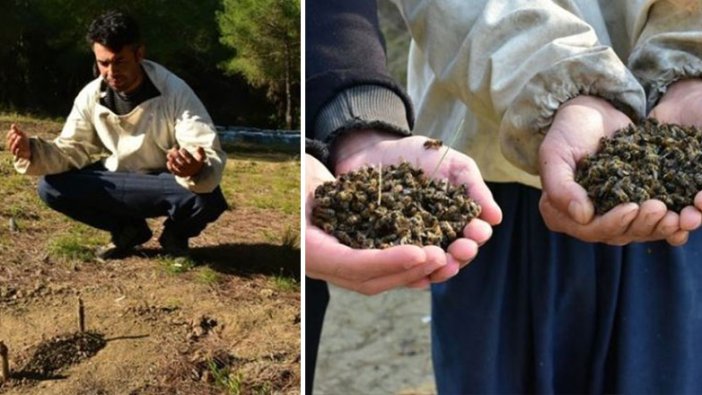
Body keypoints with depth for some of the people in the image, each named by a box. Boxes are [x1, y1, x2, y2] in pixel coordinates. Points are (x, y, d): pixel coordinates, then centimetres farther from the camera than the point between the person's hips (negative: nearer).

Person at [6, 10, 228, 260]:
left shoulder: (175, 92, -23)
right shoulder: (90, 96, -10)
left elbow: (212, 158, -30)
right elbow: (72, 150, -4)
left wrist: (196, 170, -55)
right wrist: (32, 152, -26)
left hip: (166, 185, -4)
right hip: (117, 183, 4)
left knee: (208, 198, -36)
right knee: (51, 187, -17)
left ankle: (175, 234, 1)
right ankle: (129, 230, 6)